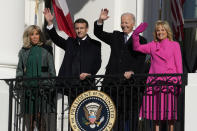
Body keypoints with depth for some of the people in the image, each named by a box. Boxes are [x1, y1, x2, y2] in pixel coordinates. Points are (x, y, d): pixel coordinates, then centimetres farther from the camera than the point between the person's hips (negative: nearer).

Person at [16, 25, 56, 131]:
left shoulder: (46, 49, 7)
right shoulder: (24, 51, 14)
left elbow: (52, 70, 5)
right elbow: (19, 69, 18)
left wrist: (52, 85, -2)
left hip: (42, 87, -3)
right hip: (27, 88, 3)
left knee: (41, 114, -10)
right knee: (28, 114, 1)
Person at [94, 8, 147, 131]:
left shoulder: (141, 41, 6)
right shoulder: (115, 36, 19)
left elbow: (140, 61, -2)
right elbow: (98, 33, 19)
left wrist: (132, 72, -18)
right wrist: (100, 21, 1)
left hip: (130, 80, -3)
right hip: (113, 81, 3)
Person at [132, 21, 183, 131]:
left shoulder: (175, 45, 8)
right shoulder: (152, 45, 14)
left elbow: (179, 65, 5)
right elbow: (137, 47, 8)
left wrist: (180, 82, -1)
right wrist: (136, 35, -7)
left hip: (169, 81, -2)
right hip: (155, 82, 2)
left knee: (170, 109, -3)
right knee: (155, 109, 1)